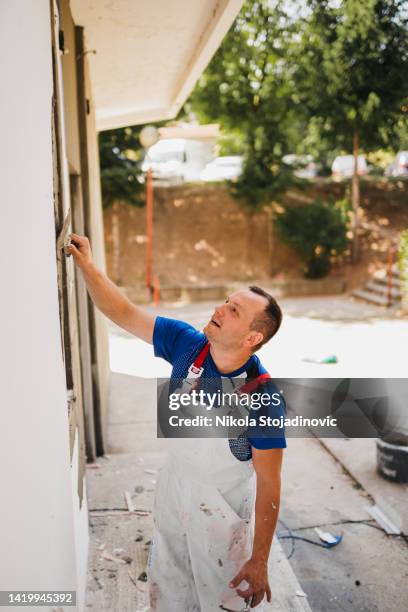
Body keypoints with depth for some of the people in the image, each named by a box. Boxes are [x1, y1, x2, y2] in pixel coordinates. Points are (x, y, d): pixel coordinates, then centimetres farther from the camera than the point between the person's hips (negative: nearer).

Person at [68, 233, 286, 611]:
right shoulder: (187, 344, -17)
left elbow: (268, 484, -22)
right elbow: (124, 314, -10)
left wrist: (259, 562, -17)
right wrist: (86, 265, -21)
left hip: (222, 506, -5)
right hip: (174, 485, 5)